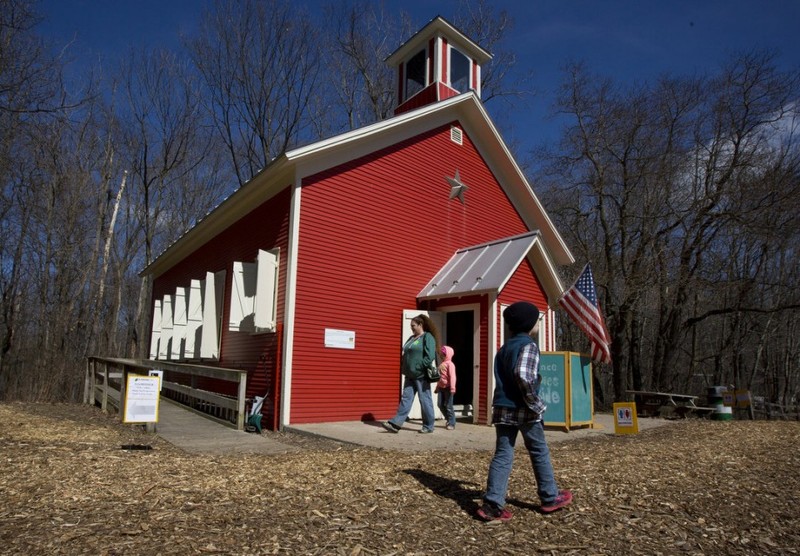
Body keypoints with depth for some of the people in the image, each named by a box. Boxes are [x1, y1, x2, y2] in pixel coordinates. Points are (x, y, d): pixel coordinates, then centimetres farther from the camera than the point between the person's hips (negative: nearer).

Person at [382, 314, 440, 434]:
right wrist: (404, 368, 9)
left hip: (421, 376, -8)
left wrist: (418, 368, -18)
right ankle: (395, 424, 3)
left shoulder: (427, 337, -9)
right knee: (405, 399, 5)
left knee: (425, 400, 2)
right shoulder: (411, 338, 16)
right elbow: (406, 354, 23)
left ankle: (428, 426, 13)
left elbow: (430, 356, -19)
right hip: (410, 375, 8)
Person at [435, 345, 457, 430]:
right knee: (440, 405, 6)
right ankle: (448, 419, 24)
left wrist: (452, 388, -25)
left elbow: (452, 376, -19)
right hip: (441, 387, 8)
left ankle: (451, 423, 6)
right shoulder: (441, 364, 15)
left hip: (447, 387, -8)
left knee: (448, 406, -3)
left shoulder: (450, 364, -11)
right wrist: (437, 387, 23)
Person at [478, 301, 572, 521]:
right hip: (523, 410, -6)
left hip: (503, 409, 6)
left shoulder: (504, 348, 15)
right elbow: (523, 375, -26)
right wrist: (536, 404, -17)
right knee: (540, 453, 13)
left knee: (503, 455, 5)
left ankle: (493, 504, -1)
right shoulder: (528, 345, -11)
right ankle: (550, 498, 27)